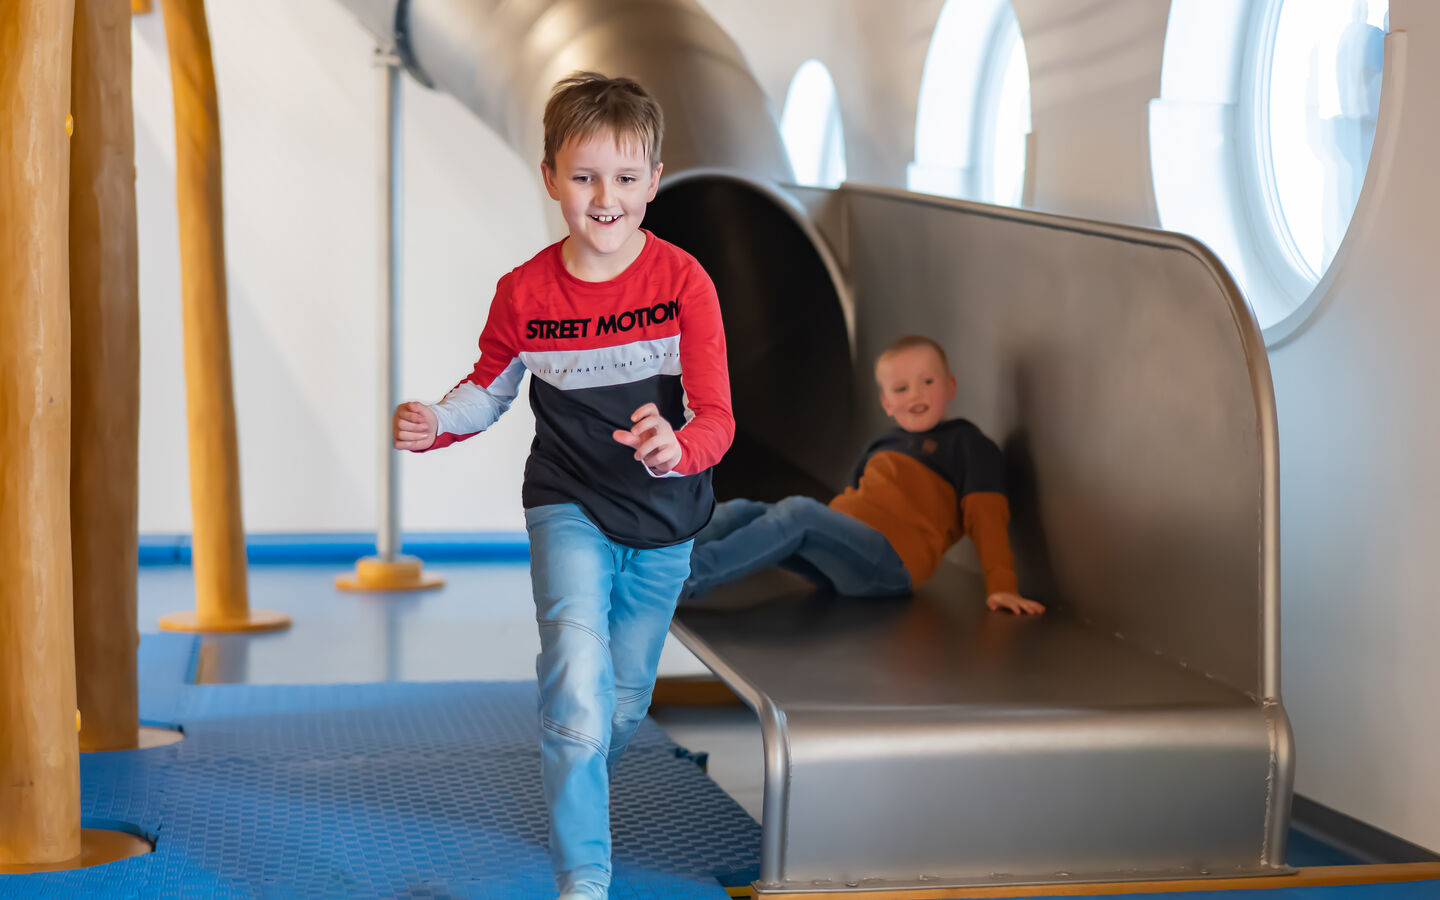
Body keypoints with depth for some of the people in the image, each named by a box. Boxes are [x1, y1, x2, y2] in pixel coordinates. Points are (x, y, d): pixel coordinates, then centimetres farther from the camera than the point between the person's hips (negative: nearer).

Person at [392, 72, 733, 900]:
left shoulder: (683, 281, -14)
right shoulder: (525, 293, -8)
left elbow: (716, 418, -17)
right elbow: (490, 388, 10)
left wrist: (678, 449, -40)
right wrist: (435, 424, -10)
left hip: (662, 522, 1)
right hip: (569, 511, -1)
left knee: (623, 707, 18)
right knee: (579, 697, -21)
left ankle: (577, 794, 51)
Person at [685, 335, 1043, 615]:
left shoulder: (969, 445, 7)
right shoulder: (885, 443, 27)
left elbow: (986, 517, -3)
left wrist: (1001, 587, -12)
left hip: (889, 560, -8)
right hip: (839, 551, 8)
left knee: (798, 512, -31)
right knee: (741, 511, -6)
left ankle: (693, 576, -38)